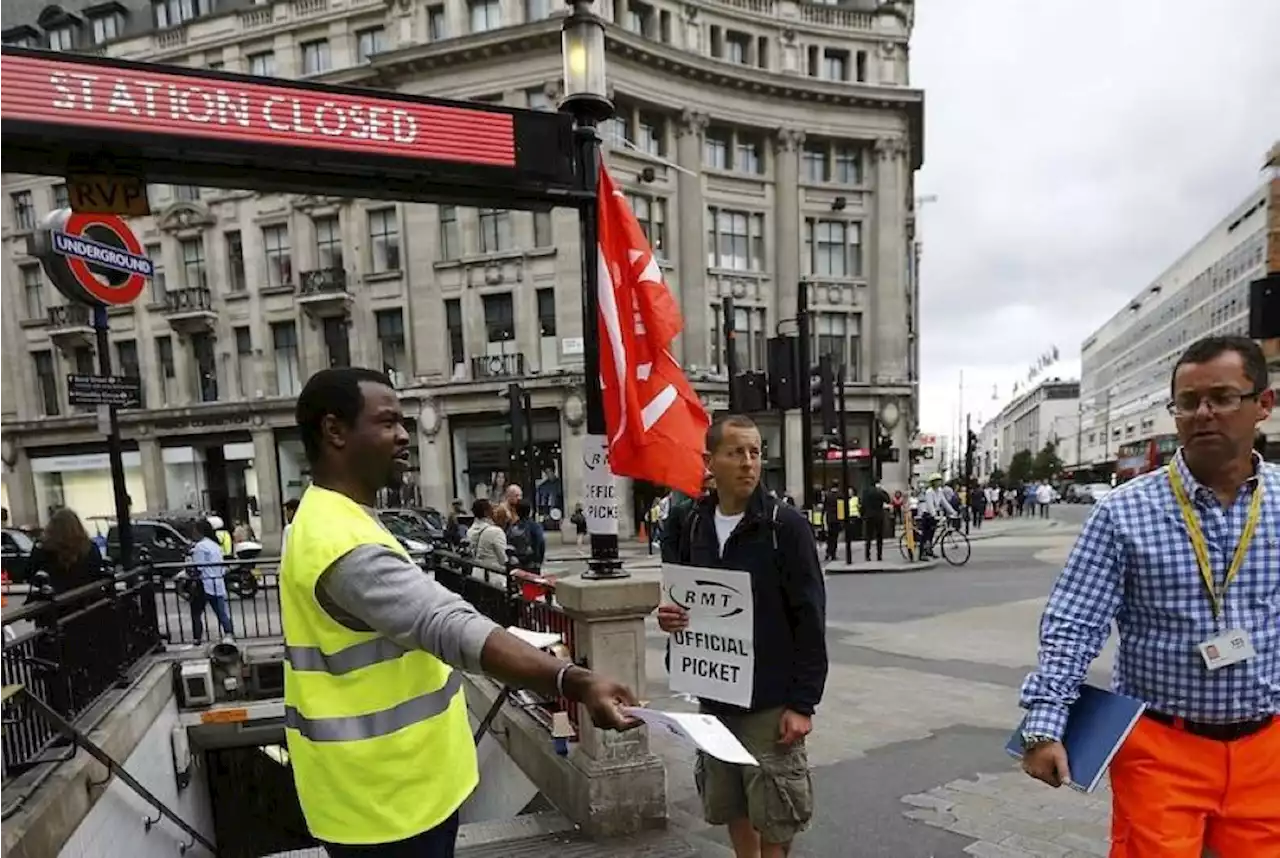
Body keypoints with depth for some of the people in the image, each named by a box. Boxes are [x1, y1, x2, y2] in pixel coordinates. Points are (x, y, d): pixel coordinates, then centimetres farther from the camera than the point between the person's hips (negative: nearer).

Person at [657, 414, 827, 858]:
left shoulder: (785, 525, -13)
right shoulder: (694, 524, 2)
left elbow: (810, 620, -12)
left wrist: (802, 703, -14)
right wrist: (672, 617, -7)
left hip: (770, 702, -5)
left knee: (774, 819, 7)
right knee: (730, 808, 18)